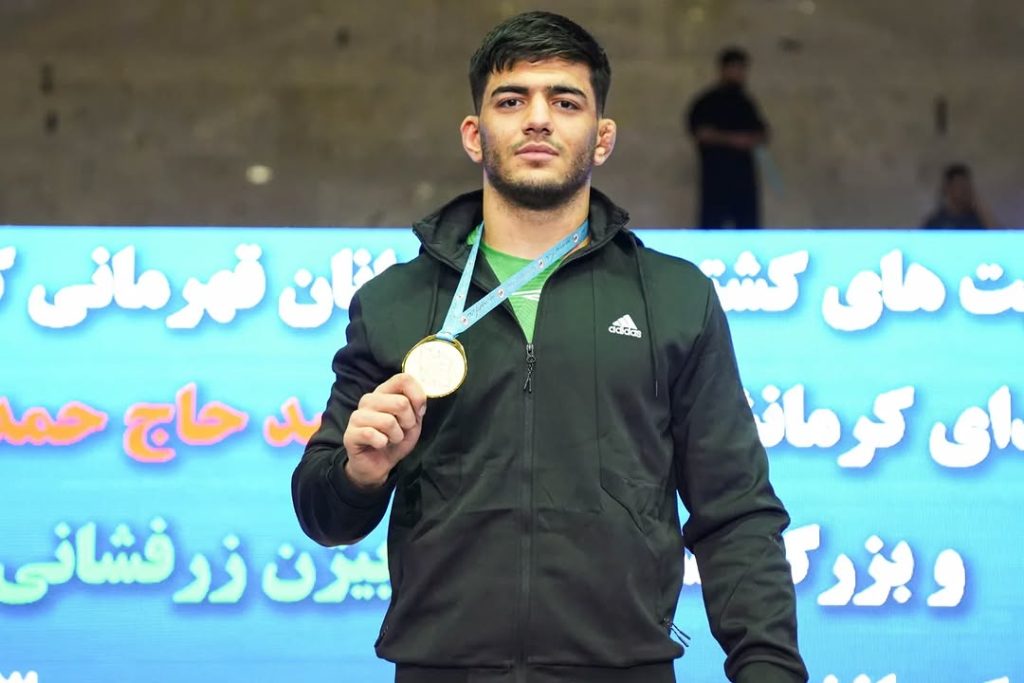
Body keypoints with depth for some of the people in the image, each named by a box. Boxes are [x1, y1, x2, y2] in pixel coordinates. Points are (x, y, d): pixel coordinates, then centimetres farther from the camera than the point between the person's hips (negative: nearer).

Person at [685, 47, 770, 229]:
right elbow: (700, 132, -9)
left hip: (745, 175, 6)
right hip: (716, 173, -5)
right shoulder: (707, 102, 1)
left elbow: (762, 133, 20)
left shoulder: (746, 103, 18)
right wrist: (730, 139, -18)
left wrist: (753, 140, -3)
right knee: (712, 221, -9)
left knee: (749, 224, 2)